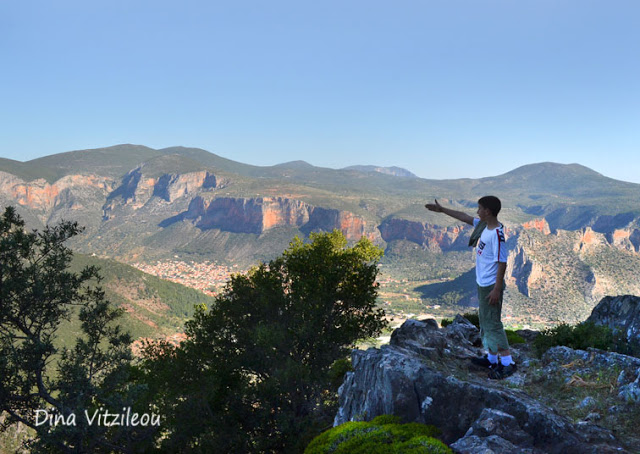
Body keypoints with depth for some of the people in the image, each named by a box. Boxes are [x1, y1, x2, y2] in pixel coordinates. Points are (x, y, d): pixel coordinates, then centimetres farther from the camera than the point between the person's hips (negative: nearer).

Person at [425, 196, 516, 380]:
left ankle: (508, 363, 0)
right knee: (485, 321, 18)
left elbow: (502, 263, -23)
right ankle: (492, 358, 29)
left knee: (492, 323, -6)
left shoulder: (497, 233, -22)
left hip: (491, 286, -10)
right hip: (482, 283, 10)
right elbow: (465, 217, 20)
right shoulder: (484, 225, 5)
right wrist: (442, 210, 24)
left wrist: (497, 289, -22)